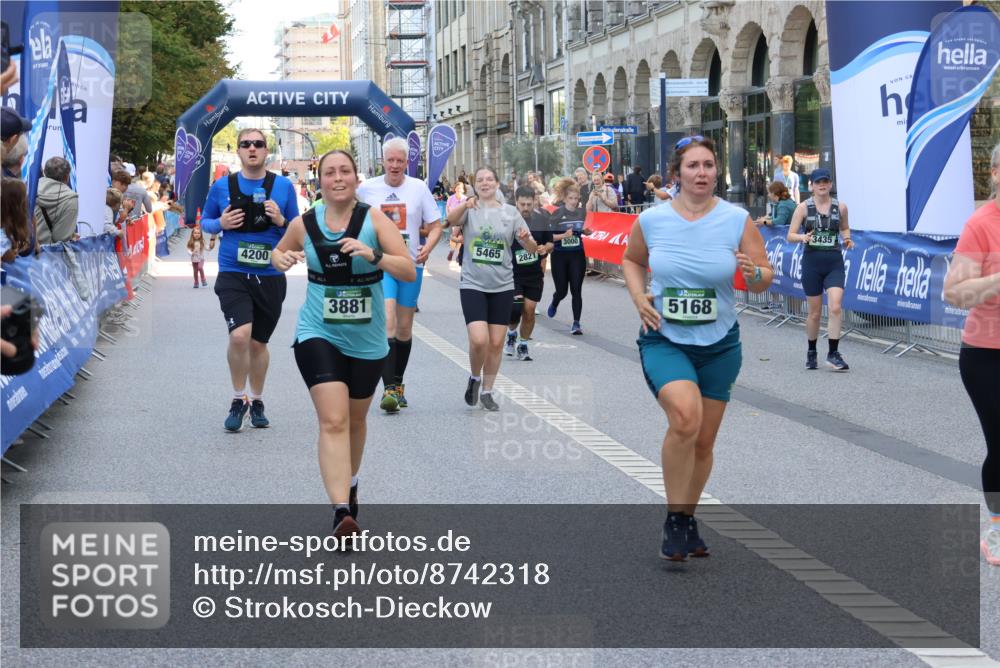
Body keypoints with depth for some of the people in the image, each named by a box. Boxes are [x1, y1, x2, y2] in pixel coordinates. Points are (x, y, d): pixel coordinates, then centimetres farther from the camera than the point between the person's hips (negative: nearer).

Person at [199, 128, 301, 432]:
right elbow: (205, 222, 13)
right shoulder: (222, 186, 1)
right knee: (240, 334, -21)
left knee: (259, 343, 14)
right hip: (233, 274, -2)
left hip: (270, 276, 2)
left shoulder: (283, 186, 1)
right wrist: (221, 223, -8)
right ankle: (238, 399, -1)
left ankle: (256, 401, 33)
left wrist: (281, 221, -13)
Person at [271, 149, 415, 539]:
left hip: (367, 341, 1)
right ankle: (342, 512, -23)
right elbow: (278, 252, 19)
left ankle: (349, 483, 46)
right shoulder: (304, 224, -2)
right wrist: (282, 261, -5)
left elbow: (409, 272, -14)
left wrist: (374, 255, -30)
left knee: (355, 420, 19)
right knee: (333, 421, -16)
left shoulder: (374, 219, -7)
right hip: (318, 335, -1)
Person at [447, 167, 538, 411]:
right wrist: (466, 204, -43)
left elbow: (532, 249, 4)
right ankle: (475, 377, 13)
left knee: (496, 343, 5)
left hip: (502, 286, 2)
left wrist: (527, 239, -20)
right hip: (473, 284, -2)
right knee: (479, 340, -16)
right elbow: (451, 220, -24)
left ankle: (487, 391, 22)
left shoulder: (510, 212, 4)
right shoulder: (470, 209, -1)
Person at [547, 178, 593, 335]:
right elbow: (550, 236, -10)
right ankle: (554, 304, 43)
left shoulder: (582, 213, 2)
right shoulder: (558, 214, -8)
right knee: (562, 290, 7)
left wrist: (586, 231, -5)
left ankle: (576, 324, -4)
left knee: (576, 290, -6)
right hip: (560, 256, -2)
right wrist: (564, 235, -25)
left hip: (577, 256, 2)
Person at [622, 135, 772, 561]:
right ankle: (673, 520, -10)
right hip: (663, 340, -2)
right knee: (685, 417, -27)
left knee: (703, 441, 10)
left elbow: (765, 279, -1)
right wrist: (638, 297, -3)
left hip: (719, 345, 2)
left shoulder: (738, 221, -6)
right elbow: (632, 260, 15)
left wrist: (754, 274, -24)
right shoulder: (651, 220, -5)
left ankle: (687, 521, 34)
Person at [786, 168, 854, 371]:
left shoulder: (840, 207, 5)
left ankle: (833, 354, -8)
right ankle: (811, 352, 26)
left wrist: (847, 238, 1)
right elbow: (790, 235, -1)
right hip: (812, 262, -1)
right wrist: (803, 237, -22)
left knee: (835, 307, -15)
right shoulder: (803, 207, -1)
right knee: (815, 312, 7)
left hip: (834, 263, 1)